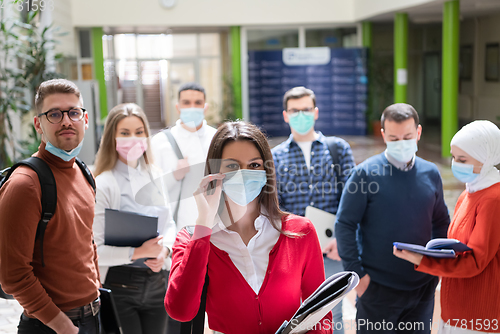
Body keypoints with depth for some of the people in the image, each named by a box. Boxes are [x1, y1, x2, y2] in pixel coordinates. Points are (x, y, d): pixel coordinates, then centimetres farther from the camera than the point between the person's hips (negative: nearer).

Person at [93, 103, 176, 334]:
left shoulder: (154, 176, 6)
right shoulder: (103, 185, -12)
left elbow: (169, 223, 12)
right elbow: (93, 250, -16)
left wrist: (163, 251, -7)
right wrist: (138, 252, -23)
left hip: (156, 281, 6)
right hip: (119, 285, -5)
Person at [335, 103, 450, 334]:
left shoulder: (430, 173, 3)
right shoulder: (366, 172, -11)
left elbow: (441, 223, 14)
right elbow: (345, 225, -10)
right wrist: (355, 273, -12)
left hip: (423, 286, 4)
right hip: (377, 287, -4)